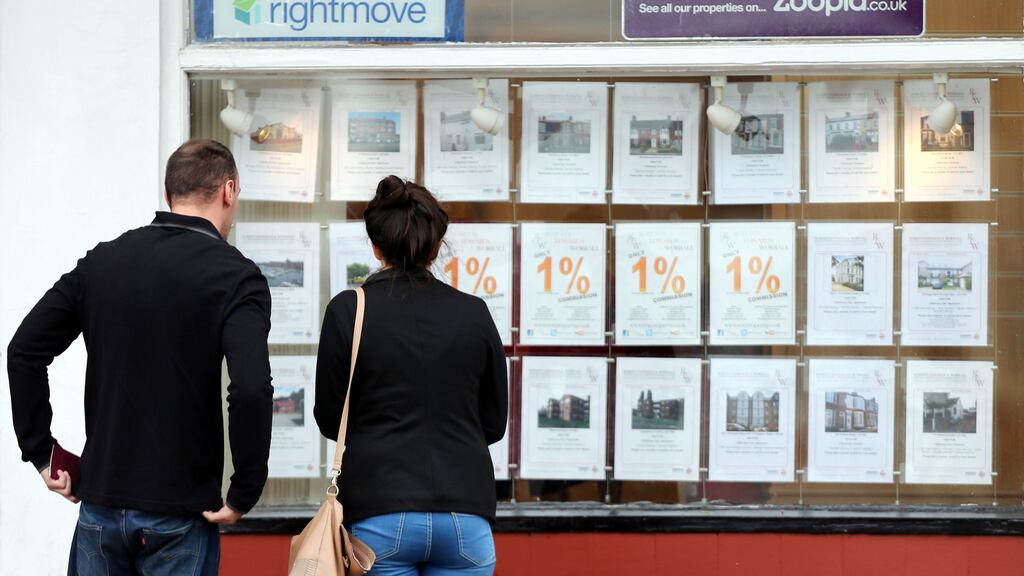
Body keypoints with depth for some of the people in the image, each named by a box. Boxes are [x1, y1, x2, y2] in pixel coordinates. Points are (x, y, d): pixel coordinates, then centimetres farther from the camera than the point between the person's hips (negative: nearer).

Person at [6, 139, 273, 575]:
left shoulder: (102, 260, 4)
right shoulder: (235, 276, -11)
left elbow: (24, 352, 4)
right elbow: (251, 390, -24)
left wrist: (41, 452, 9)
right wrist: (244, 493, -13)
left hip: (100, 503, 4)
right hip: (178, 514, -4)